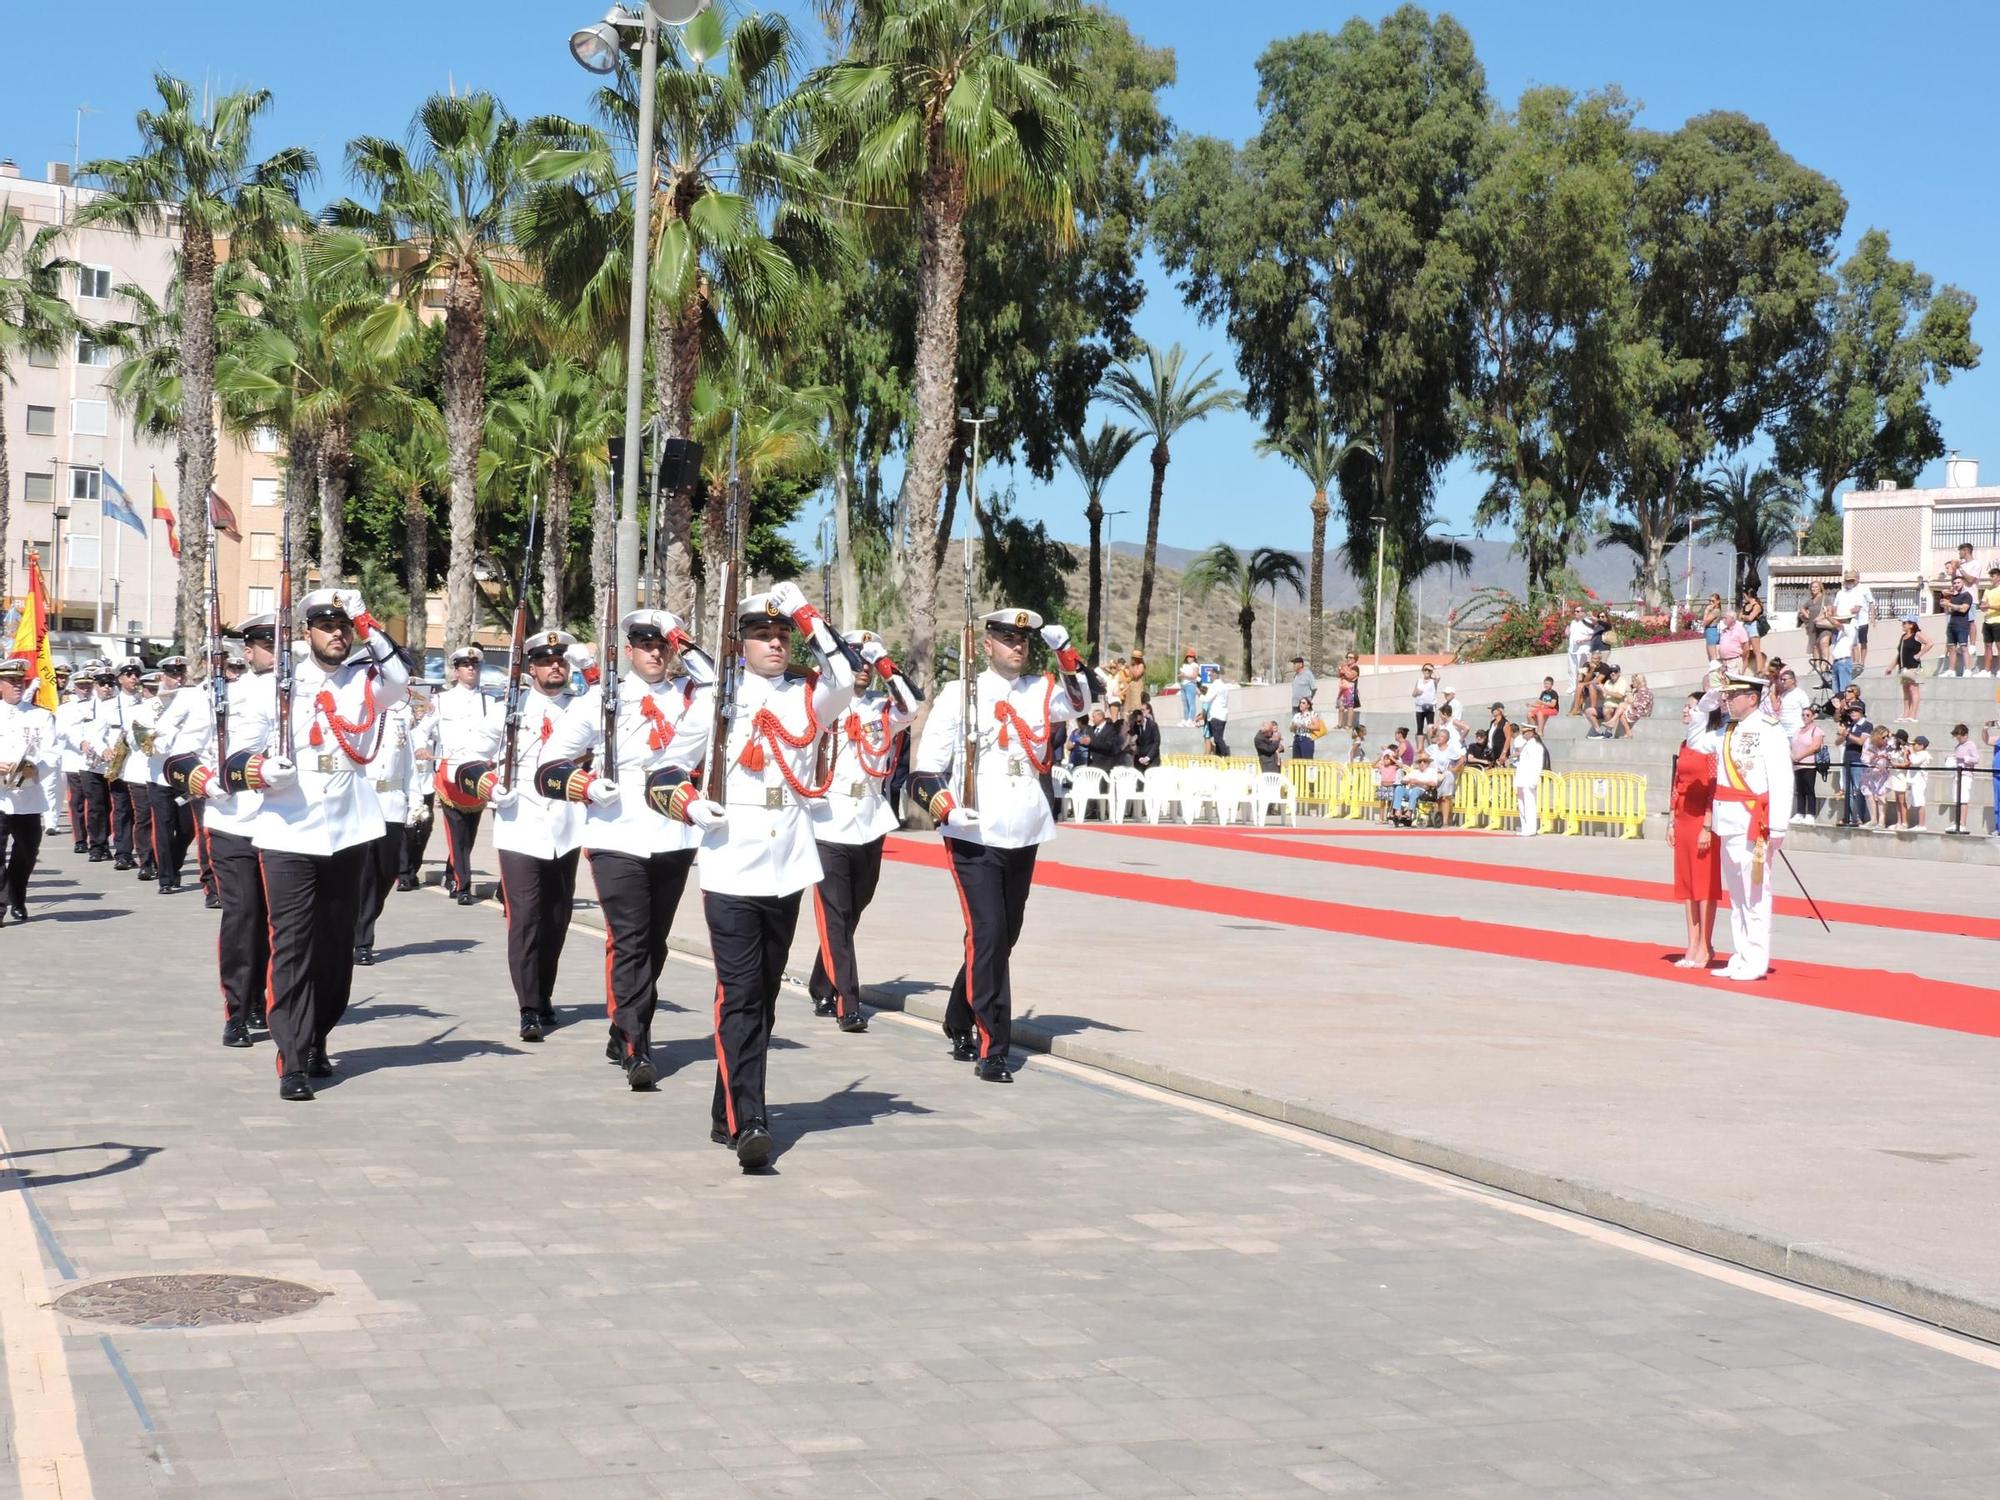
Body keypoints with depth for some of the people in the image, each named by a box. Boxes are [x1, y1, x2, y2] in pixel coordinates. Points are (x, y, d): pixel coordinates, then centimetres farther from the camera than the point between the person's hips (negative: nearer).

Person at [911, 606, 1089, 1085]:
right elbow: (927, 763, -2)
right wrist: (945, 808, -17)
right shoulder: (959, 695, -2)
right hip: (974, 838, -5)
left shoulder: (1039, 692, 9)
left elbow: (1077, 700, -10)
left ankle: (960, 1022, 34)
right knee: (988, 937, -12)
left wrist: (1064, 651, -22)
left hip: (1024, 836, 5)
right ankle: (993, 1049, -7)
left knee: (1004, 938, 15)